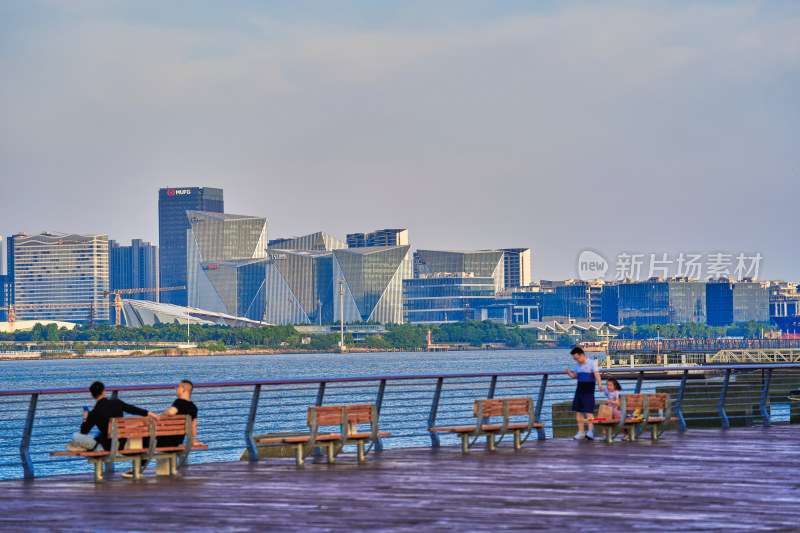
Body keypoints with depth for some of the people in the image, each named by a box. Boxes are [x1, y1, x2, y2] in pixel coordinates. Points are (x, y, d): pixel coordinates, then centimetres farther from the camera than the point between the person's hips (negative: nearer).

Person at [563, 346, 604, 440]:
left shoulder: (592, 363, -6)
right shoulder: (578, 365, 13)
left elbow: (596, 374, -18)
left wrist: (600, 385, -33)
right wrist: (568, 372, 5)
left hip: (588, 391, -6)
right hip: (579, 390, 6)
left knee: (588, 411, -12)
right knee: (578, 411, 4)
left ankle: (590, 432, -14)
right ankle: (581, 432, 11)